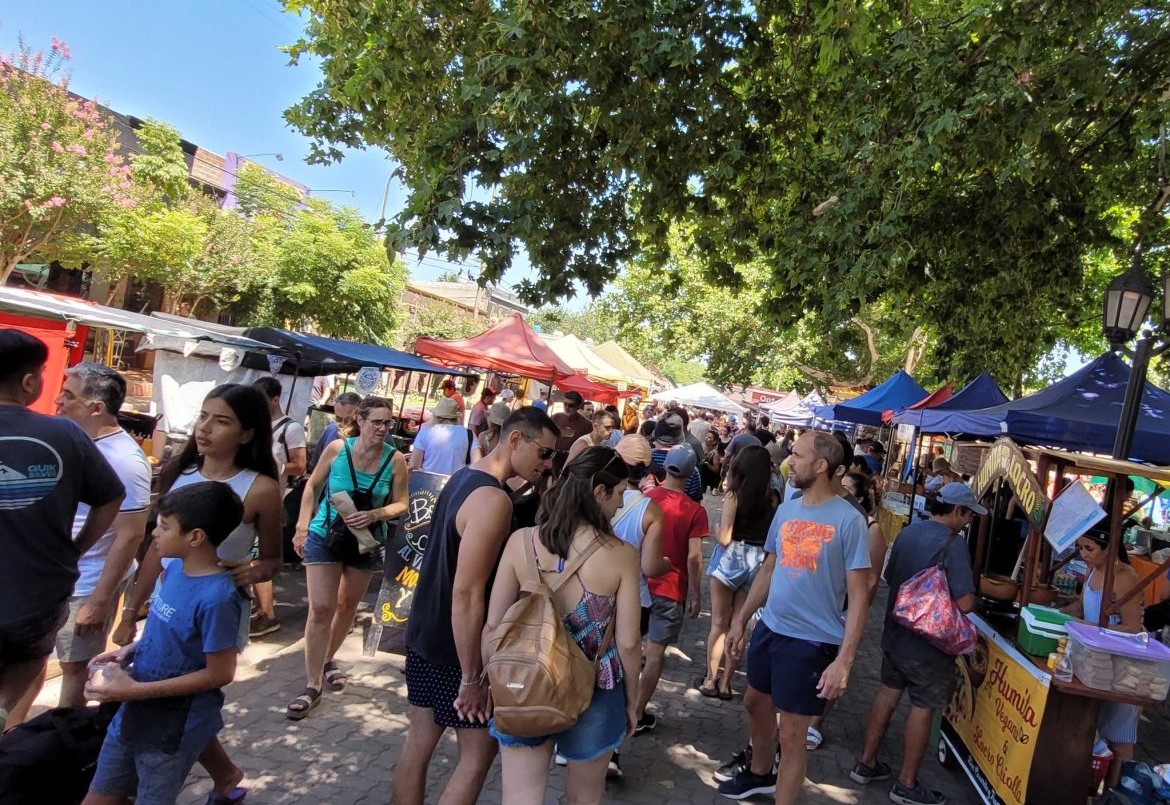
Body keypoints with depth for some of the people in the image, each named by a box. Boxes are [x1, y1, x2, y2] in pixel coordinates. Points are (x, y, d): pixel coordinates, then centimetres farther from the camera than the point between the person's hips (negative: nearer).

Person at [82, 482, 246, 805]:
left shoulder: (216, 597, -29)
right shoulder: (176, 569, -3)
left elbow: (220, 673, -23)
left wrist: (136, 690, -21)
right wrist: (130, 651, -3)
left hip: (174, 729, -8)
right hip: (135, 715, 8)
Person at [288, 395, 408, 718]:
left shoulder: (395, 459, -13)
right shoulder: (337, 448, -14)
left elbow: (401, 503, -6)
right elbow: (313, 486, 0)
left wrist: (375, 515, -24)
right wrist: (302, 526, -3)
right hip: (324, 536, -2)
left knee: (348, 606, 18)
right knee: (321, 609, -7)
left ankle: (328, 659, 43)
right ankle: (312, 686, 4)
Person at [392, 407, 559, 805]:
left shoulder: (462, 477, 5)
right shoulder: (494, 500, -24)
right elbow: (467, 595, -26)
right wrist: (472, 678, -20)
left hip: (424, 635, 9)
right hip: (455, 648, -9)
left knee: (418, 743, 16)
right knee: (479, 750, 6)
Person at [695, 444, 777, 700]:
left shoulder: (734, 495, -15)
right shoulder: (773, 497, -3)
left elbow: (724, 538, -17)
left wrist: (716, 529, 3)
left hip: (731, 558, -4)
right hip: (758, 561, 4)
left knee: (719, 623, 9)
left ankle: (710, 680, 17)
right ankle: (725, 682, 21)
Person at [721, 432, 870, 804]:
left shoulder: (848, 520, -16)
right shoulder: (786, 510, 3)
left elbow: (858, 595, -15)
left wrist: (844, 660, -21)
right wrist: (740, 620, 14)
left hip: (813, 642, -7)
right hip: (770, 629, 7)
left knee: (791, 734, 3)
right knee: (756, 702, 25)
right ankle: (759, 773, 50)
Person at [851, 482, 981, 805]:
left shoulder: (907, 533, 3)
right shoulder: (952, 543, -20)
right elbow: (964, 603, -24)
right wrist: (969, 595, -2)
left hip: (896, 632, 7)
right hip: (929, 642, -7)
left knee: (888, 692, 17)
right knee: (922, 708, 6)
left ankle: (866, 763, 27)